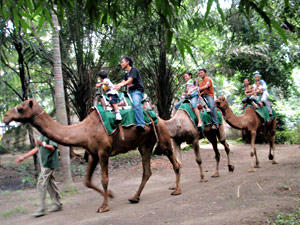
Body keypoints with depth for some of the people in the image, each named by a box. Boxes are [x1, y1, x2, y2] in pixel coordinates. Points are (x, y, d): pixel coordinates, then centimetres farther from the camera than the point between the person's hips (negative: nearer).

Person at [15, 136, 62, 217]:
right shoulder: (43, 136, 18)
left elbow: (53, 147, -22)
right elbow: (36, 149, 23)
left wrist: (43, 144, -40)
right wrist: (24, 157, 22)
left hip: (48, 164, -9)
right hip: (44, 164, 9)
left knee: (41, 185, -9)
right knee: (50, 184, 13)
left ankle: (42, 209, -5)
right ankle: (57, 204, 21)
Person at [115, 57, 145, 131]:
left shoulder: (133, 70, -2)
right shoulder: (126, 74, 24)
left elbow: (129, 80, -18)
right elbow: (123, 82, 11)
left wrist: (121, 85, -34)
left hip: (137, 91, -10)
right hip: (130, 92, 10)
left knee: (136, 104, -35)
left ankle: (141, 124, -49)